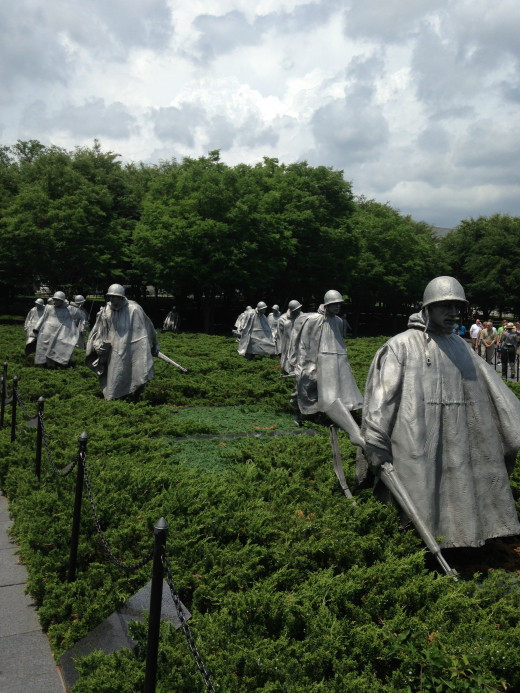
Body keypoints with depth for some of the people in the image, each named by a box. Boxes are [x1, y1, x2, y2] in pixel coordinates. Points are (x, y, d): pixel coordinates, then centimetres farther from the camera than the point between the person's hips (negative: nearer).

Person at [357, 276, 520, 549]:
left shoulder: (460, 347, 13)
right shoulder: (401, 345, -4)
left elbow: (493, 389, 14)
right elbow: (382, 396, -11)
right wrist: (374, 445, -16)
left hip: (456, 445, 6)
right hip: (415, 447, -5)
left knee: (455, 501, 12)